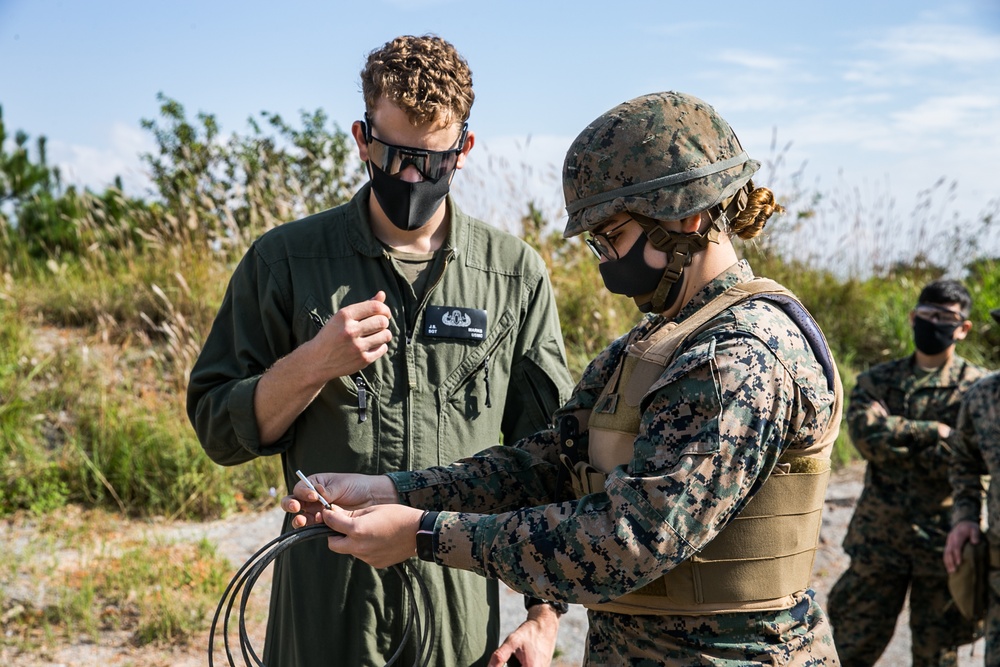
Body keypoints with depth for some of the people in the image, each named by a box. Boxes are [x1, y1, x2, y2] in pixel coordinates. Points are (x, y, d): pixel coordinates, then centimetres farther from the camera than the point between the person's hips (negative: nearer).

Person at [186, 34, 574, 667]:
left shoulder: (516, 272, 0)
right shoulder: (285, 260, -2)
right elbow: (219, 431, 0)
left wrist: (546, 614, 0)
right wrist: (310, 366, -18)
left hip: (464, 610, 1)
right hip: (322, 608, 0)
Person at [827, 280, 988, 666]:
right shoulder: (877, 380, 7)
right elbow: (865, 433, -12)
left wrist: (896, 439, -9)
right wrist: (932, 431, -13)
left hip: (943, 541, -1)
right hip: (877, 537, 1)